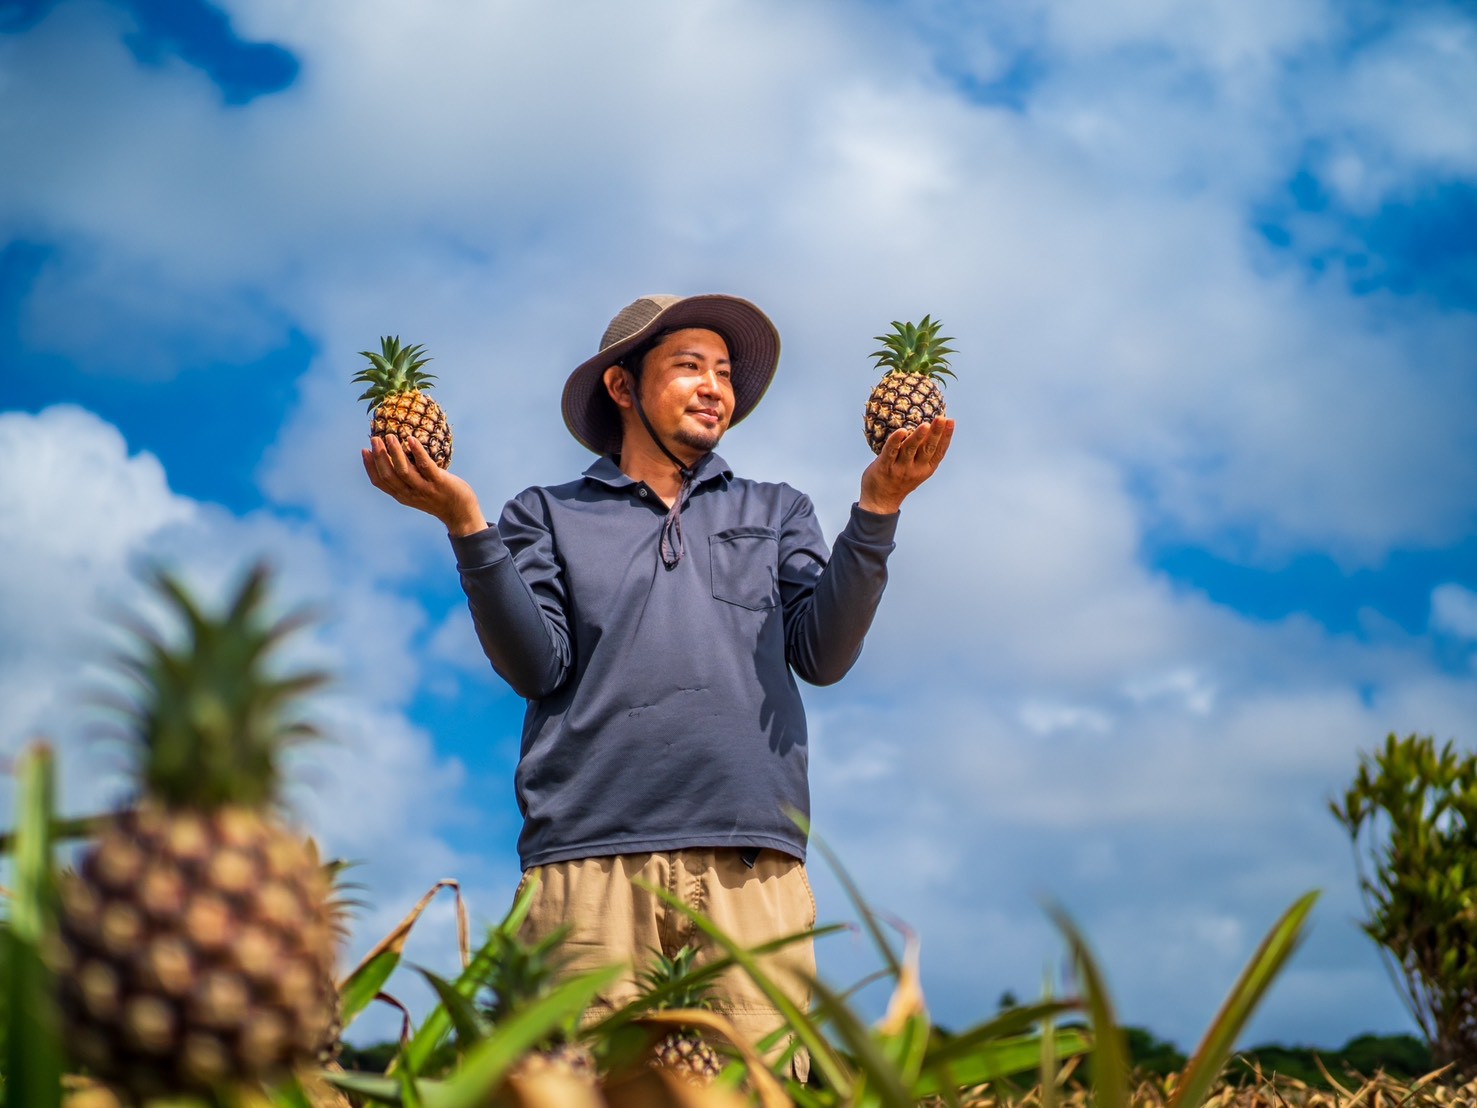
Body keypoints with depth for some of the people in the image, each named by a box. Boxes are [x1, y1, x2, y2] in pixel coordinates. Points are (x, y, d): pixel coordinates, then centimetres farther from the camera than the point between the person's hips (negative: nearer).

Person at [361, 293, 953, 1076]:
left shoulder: (776, 513, 24)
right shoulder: (548, 517, 18)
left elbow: (823, 654, 9)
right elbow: (536, 667, 4)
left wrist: (877, 508, -1)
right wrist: (466, 527, -7)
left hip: (751, 856, 1)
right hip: (591, 856, -1)